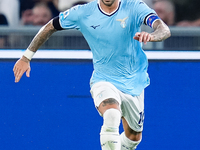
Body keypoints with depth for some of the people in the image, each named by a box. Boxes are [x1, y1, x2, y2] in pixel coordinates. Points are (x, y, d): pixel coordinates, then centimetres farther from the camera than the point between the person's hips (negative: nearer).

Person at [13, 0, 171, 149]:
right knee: (111, 115, -34)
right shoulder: (83, 13, -11)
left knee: (134, 136, 16)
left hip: (134, 83, 2)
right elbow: (50, 27, 5)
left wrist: (151, 36, -54)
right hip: (103, 80, -2)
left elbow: (165, 30, -30)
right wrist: (26, 57, 6)